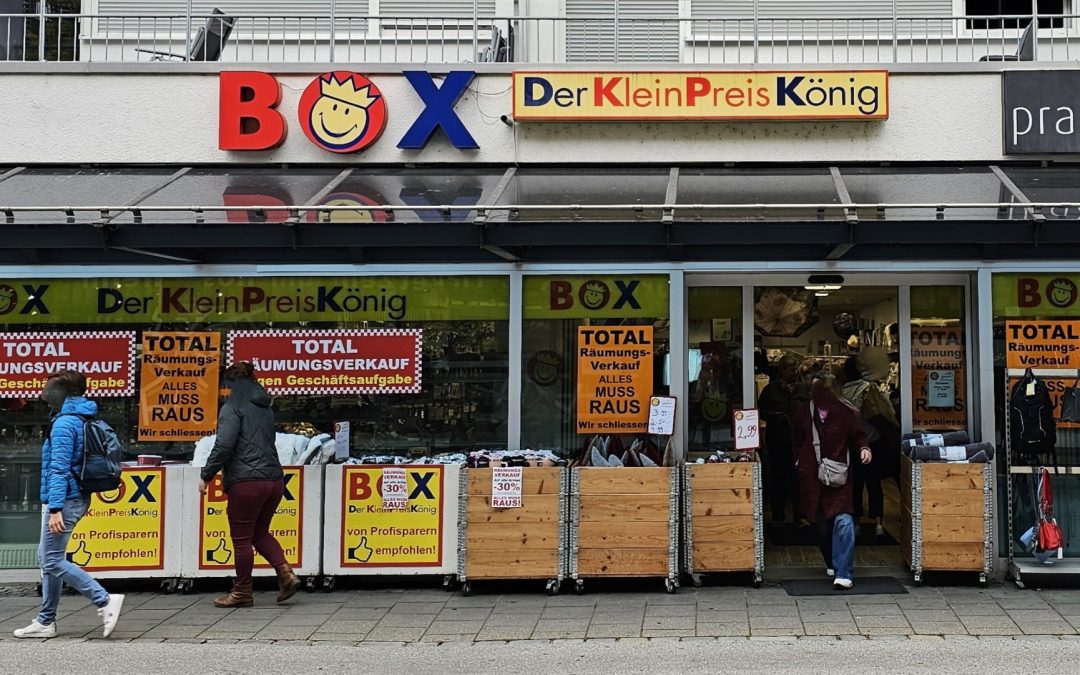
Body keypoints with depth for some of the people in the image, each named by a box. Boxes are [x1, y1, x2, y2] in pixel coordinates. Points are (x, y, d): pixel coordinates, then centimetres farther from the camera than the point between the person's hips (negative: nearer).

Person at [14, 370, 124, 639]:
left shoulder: (64, 423, -15)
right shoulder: (86, 420, 14)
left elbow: (59, 469, -20)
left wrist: (55, 508, -23)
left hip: (64, 500, -10)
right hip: (79, 497, 10)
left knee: (53, 561, -7)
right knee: (47, 558, 15)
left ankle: (105, 601, -12)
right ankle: (45, 622, 19)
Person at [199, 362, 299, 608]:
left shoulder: (233, 408, -6)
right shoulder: (265, 409, 17)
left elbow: (224, 445, -16)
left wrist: (207, 475, -6)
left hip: (246, 481, -8)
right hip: (274, 479, 8)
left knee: (241, 538, 4)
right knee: (260, 532, 20)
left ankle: (242, 592, 13)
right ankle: (286, 574, 4)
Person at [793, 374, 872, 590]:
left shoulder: (845, 413, -4)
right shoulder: (804, 412, 1)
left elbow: (857, 436, 7)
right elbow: (798, 441, 14)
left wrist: (863, 448, -12)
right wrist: (800, 461, 5)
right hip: (812, 475, 2)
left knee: (843, 520, -16)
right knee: (822, 523, 10)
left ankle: (843, 573, -15)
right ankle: (831, 562, 34)